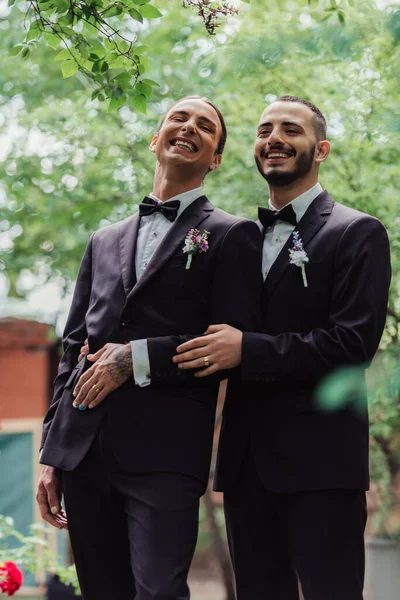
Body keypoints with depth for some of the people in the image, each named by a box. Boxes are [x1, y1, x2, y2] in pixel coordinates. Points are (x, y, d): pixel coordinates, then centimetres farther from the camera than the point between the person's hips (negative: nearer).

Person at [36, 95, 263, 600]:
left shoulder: (232, 236, 7)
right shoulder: (104, 242, 22)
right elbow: (73, 347, 20)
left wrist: (137, 358, -10)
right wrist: (51, 455, 14)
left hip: (165, 449, -5)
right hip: (81, 447, 5)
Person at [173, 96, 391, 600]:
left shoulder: (357, 233, -2)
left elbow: (354, 342, -13)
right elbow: (223, 332, 18)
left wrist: (248, 350, -19)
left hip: (318, 456, -6)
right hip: (246, 458, 6)